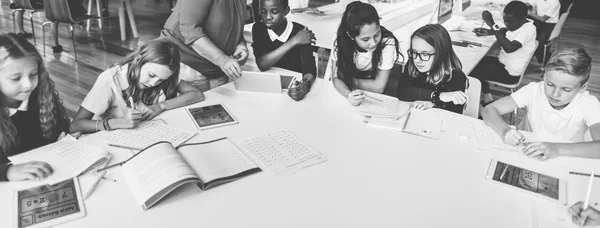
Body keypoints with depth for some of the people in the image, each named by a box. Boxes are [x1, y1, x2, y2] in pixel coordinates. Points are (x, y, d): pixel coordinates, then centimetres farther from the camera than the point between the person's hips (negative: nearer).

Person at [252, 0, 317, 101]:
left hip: (294, 86, 0)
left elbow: (309, 68, -22)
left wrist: (306, 85, -44)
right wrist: (294, 41, -24)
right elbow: (262, 64, -20)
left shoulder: (300, 31, -13)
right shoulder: (258, 28, -7)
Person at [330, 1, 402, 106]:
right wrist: (348, 94, -33)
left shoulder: (387, 42, -22)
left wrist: (349, 80, -14)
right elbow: (337, 79, -14)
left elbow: (379, 87, -18)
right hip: (354, 96, 1)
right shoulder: (341, 41, -18)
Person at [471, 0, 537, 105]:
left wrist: (492, 24, -40)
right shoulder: (518, 24, 0)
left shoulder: (528, 29, -25)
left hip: (510, 73, -10)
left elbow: (509, 47, -41)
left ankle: (487, 99, 11)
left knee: (474, 70, -9)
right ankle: (486, 97, 18)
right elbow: (505, 31, 23)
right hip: (503, 62, 10)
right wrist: (488, 31, 3)